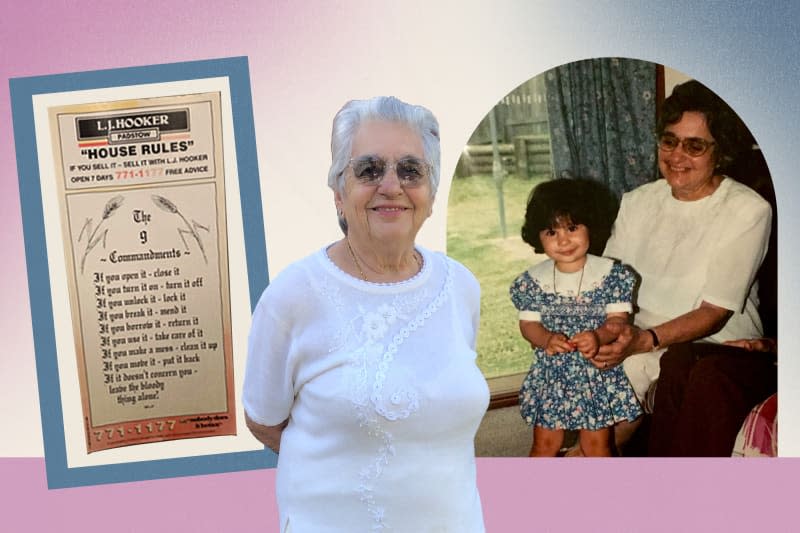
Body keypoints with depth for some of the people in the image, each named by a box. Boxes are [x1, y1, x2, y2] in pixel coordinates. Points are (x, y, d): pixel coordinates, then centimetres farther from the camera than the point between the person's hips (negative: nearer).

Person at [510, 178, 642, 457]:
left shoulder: (610, 273, -8)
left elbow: (618, 319, -9)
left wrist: (598, 336, -30)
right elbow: (528, 323, -1)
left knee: (596, 443, 8)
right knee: (545, 443, 11)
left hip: (598, 373, -1)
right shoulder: (533, 280, -4)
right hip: (551, 374, 2)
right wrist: (547, 339, -23)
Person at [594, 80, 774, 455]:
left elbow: (715, 312, -12)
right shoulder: (637, 202, 9)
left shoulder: (748, 211, -7)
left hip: (718, 346, -3)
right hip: (636, 344, 3)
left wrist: (647, 339, -28)